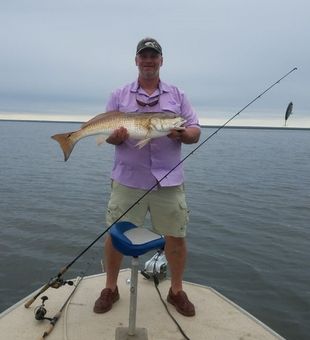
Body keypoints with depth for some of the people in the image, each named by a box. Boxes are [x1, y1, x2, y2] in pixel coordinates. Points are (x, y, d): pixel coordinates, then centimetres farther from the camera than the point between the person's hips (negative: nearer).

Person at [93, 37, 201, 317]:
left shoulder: (177, 96, 12)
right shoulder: (119, 96, 10)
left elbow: (196, 133, 6)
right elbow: (105, 133, 6)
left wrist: (182, 134, -16)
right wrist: (116, 136, -17)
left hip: (169, 181, 1)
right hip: (127, 180, 0)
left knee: (176, 235, 4)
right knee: (115, 234, 4)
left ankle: (177, 291, 25)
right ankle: (110, 288, 26)